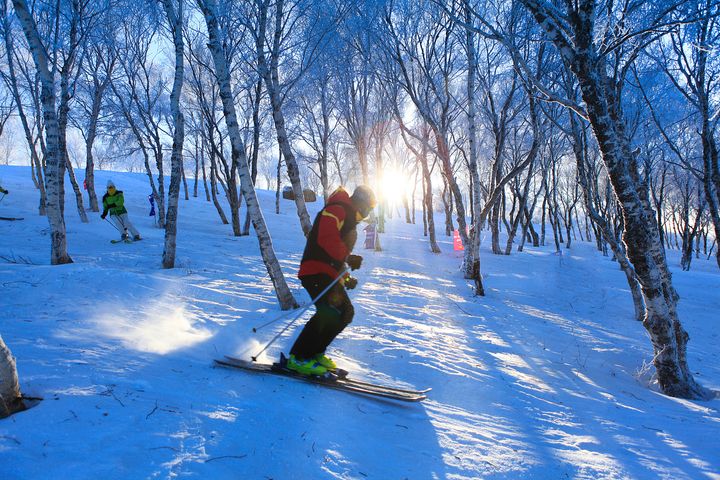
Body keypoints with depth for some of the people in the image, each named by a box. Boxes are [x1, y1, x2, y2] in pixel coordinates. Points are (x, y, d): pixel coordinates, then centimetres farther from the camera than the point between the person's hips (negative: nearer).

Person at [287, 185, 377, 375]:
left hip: (330, 274, 11)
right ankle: (298, 357, -15)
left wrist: (345, 278, 18)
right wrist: (347, 257, -25)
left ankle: (314, 353, 12)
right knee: (329, 313, -22)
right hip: (316, 271, -11)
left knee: (345, 313, 7)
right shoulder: (337, 209, -6)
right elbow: (327, 238, -23)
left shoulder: (349, 219, 27)